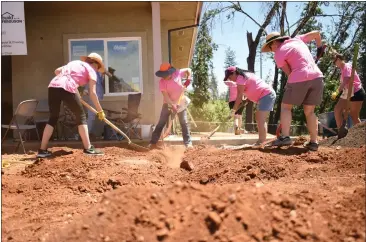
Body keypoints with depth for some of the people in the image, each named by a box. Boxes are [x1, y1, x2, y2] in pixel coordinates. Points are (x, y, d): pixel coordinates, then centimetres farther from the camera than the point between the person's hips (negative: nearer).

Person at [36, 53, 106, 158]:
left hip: (53, 86, 6)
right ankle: (88, 148, 7)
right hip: (67, 89, -6)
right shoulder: (91, 70, 14)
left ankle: (42, 150, 14)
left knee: (53, 118, 15)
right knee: (81, 116, 8)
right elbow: (92, 93, 5)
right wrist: (100, 111, 9)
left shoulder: (74, 62, 32)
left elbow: (57, 71, 28)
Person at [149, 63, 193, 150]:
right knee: (161, 123, 0)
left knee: (184, 123, 0)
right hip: (168, 104, -1)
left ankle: (188, 143, 4)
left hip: (180, 103, 1)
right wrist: (173, 105, -31)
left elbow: (188, 70, 5)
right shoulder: (162, 82, -17)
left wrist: (189, 79, -11)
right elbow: (165, 96, -22)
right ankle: (153, 143, 3)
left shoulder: (177, 73, -13)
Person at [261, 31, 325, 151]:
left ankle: (285, 137, -7)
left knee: (285, 107, 9)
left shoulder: (278, 54, 1)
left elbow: (289, 73, 3)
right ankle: (314, 142, 8)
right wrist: (319, 49, 41)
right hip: (317, 77, 6)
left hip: (299, 79, -6)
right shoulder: (297, 39, 19)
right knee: (309, 111, 14)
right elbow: (316, 33, 28)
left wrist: (289, 86, 19)